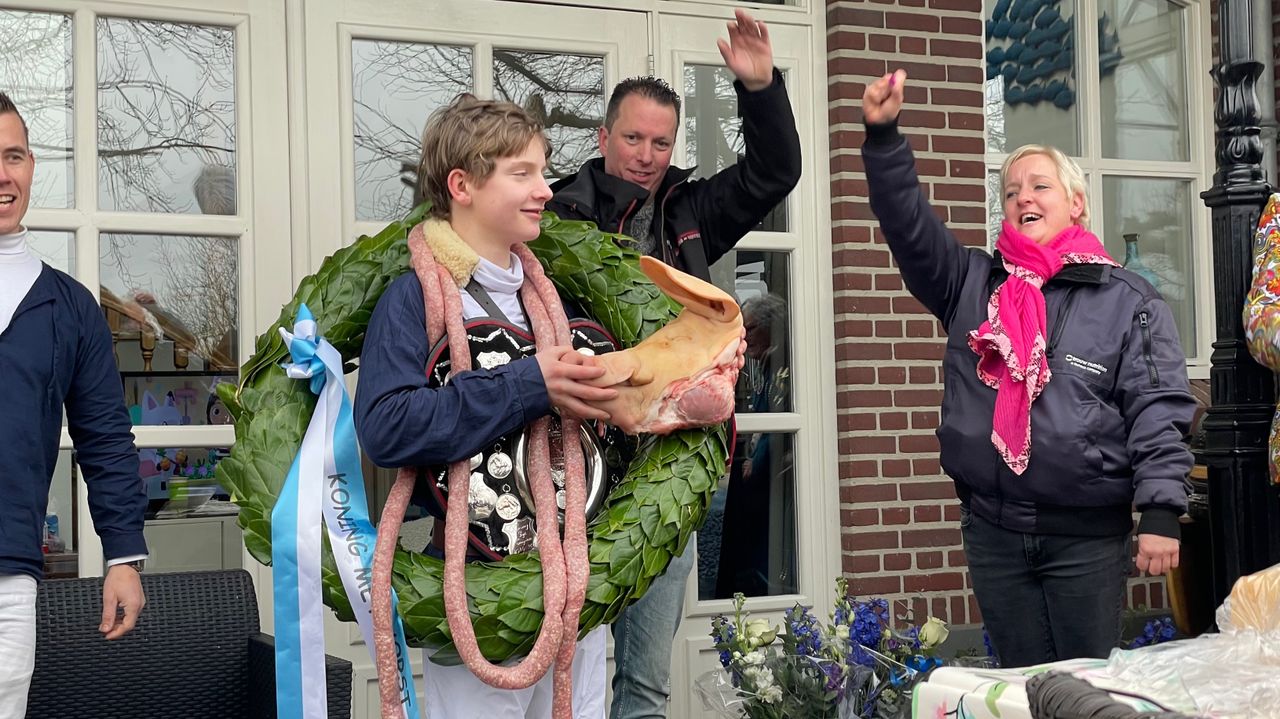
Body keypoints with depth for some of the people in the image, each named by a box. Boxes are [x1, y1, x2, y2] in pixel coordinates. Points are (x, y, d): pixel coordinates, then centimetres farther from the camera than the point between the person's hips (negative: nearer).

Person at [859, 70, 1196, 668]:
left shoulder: (1128, 301, 0)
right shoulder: (971, 283, 9)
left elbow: (1159, 412, -5)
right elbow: (909, 224, 0)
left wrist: (1160, 512, -14)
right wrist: (883, 136, -12)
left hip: (1088, 534, -3)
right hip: (992, 528, 3)